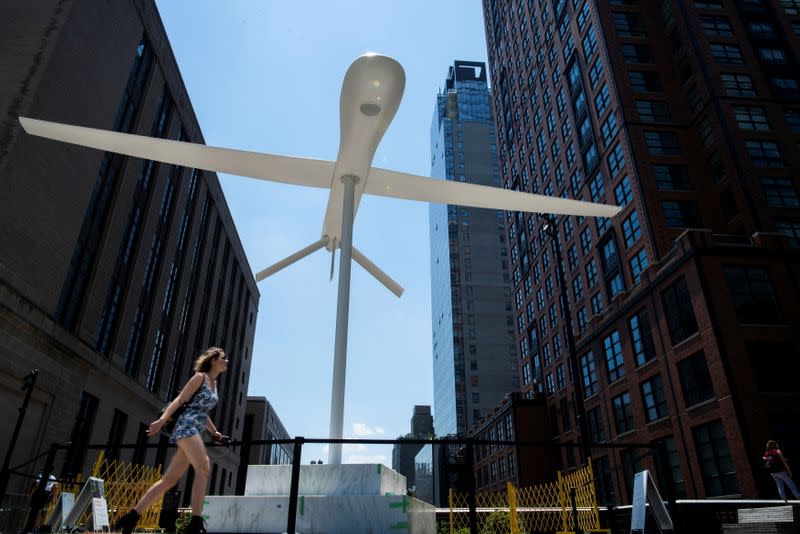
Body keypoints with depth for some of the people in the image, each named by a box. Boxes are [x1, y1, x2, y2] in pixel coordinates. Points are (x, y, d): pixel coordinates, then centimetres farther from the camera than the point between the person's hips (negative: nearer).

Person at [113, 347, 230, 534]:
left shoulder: (214, 383, 22)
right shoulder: (200, 377, -1)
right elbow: (179, 400, -10)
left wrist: (214, 432, 28)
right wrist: (162, 420, -22)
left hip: (196, 430, 9)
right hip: (187, 426, -9)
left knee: (170, 479, 6)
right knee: (203, 467, -25)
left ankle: (132, 516, 14)